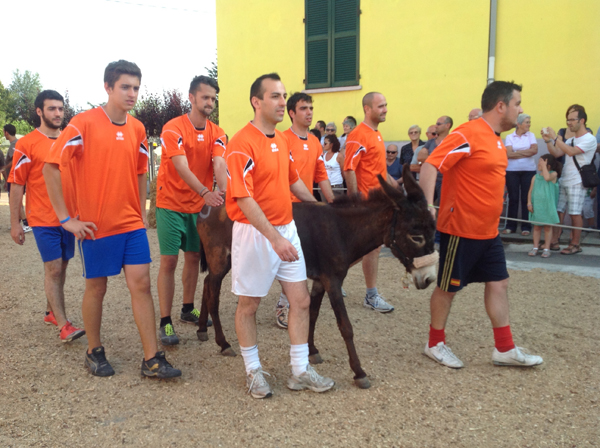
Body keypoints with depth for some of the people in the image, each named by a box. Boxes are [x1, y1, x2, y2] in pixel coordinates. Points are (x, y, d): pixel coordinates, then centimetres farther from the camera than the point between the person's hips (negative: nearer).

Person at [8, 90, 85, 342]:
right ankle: (63, 325, -2)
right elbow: (16, 185, -6)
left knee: (62, 267, 12)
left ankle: (52, 312, 29)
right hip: (44, 219, -5)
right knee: (53, 268, -5)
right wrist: (15, 224, -7)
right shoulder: (26, 144, -6)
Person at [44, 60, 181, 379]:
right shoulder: (84, 123, -10)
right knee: (96, 287, 8)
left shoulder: (137, 129, 6)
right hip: (96, 225, -4)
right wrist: (66, 219, -13)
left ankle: (151, 360, 6)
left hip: (132, 223, 4)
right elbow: (51, 167, -12)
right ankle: (94, 352, 28)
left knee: (141, 284, 0)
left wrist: (141, 212, 11)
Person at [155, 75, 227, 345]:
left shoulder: (217, 133, 1)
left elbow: (219, 165, -14)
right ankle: (165, 323, 0)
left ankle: (188, 310, 30)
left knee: (194, 257, 13)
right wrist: (205, 193, -40)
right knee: (169, 261, -6)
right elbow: (182, 168, -25)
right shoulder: (174, 129, -13)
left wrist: (225, 191, -34)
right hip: (171, 204, -5)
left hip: (199, 206, 5)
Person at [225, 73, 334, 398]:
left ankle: (301, 371, 19)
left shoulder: (281, 140, 10)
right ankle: (254, 371, 24)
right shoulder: (242, 144, -15)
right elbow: (244, 199, -22)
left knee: (301, 300, 7)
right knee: (248, 304, 8)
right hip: (255, 233, -7)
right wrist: (274, 237, -27)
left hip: (287, 228, 8)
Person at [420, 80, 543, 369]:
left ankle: (504, 349, 21)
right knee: (448, 287, 5)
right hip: (460, 229, -9)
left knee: (499, 283, 10)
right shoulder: (467, 135, -17)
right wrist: (428, 204, -37)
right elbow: (430, 166, -24)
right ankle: (435, 344, 23)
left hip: (488, 231, 9)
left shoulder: (496, 139, 11)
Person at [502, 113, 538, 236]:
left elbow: (534, 150, -9)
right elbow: (508, 154, -10)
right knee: (513, 198, 3)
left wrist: (516, 152, -10)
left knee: (526, 198, 1)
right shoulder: (509, 137, 1)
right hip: (512, 171, -1)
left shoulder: (531, 135, 6)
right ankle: (510, 226, 10)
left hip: (529, 171, 1)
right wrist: (526, 153, -8)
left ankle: (526, 227, 6)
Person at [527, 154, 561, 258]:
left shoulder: (553, 174, -4)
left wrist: (544, 166, -18)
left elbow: (547, 178, -27)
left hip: (548, 206, -3)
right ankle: (535, 247, 16)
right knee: (536, 226, 9)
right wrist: (529, 203, -2)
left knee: (547, 227, 4)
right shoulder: (535, 177, 5)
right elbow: (530, 191, 7)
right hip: (536, 206, 3)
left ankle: (546, 248, 11)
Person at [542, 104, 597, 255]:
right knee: (558, 211, 4)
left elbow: (571, 152, -21)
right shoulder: (571, 140, 19)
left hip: (577, 182, -7)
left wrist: (555, 137, -21)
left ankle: (575, 244, 4)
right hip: (564, 181, 7)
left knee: (575, 213, -4)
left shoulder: (589, 139, -7)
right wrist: (548, 140, -2)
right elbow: (556, 153, 12)